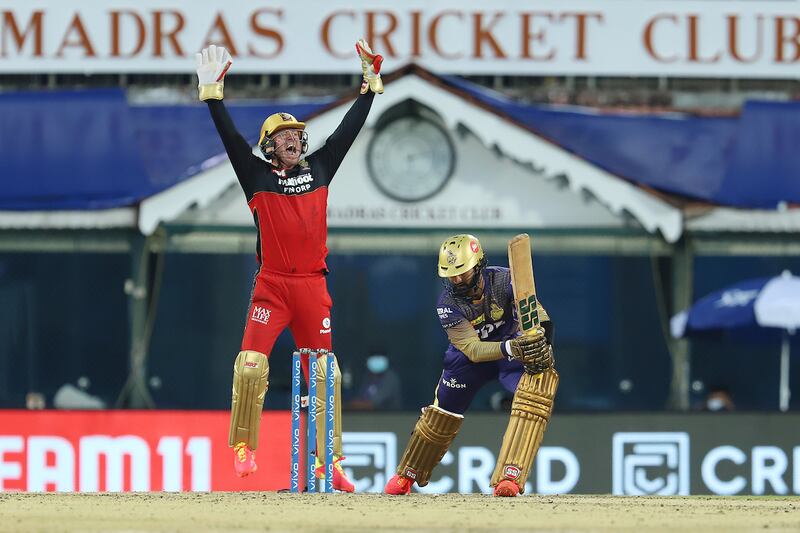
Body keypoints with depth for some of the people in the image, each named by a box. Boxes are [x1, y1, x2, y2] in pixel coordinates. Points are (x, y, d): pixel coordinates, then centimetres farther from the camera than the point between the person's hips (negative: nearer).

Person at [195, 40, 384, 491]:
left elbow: (349, 129, 13)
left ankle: (328, 462, 5)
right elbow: (231, 137, -5)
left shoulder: (320, 168, 12)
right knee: (251, 365, -16)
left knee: (324, 374, 2)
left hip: (313, 285, 3)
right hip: (272, 286, -3)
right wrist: (213, 92, -13)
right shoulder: (258, 175, 4)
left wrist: (371, 83, 10)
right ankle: (244, 448, -3)